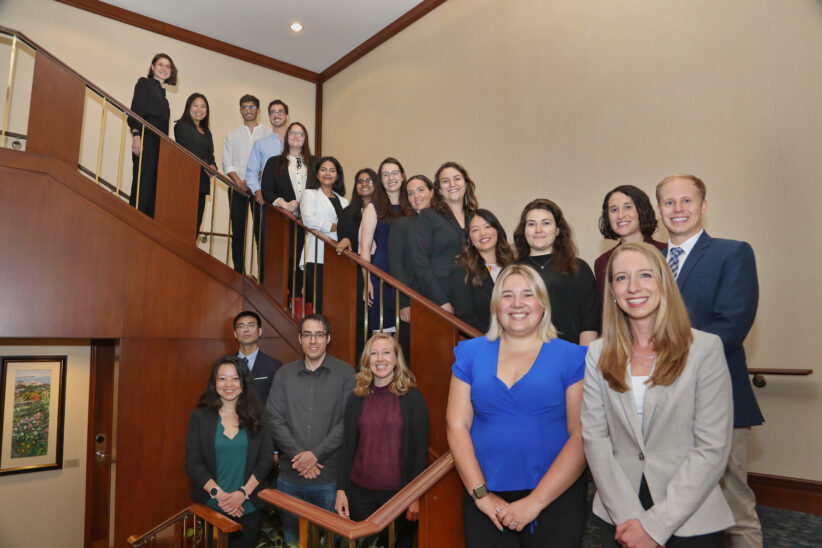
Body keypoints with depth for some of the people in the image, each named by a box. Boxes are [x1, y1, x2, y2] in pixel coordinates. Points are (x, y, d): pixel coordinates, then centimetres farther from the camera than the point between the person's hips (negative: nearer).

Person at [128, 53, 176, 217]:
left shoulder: (162, 93, 26)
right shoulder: (145, 83, 7)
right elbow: (135, 111, -5)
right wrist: (136, 135, -19)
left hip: (159, 145, 7)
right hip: (146, 141, -7)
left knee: (154, 185, 0)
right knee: (142, 184, -12)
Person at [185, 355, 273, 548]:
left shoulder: (256, 415, 1)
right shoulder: (200, 416, -1)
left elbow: (267, 458, -2)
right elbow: (192, 462, -4)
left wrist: (243, 492, -13)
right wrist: (218, 494, -14)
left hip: (248, 507, 1)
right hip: (210, 505, -1)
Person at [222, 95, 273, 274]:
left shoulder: (269, 133, 11)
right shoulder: (232, 135, 17)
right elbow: (227, 163, 8)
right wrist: (239, 181, -10)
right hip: (238, 188, 2)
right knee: (238, 231, 1)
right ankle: (239, 272, 5)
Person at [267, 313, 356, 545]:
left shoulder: (345, 373, -3)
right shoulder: (284, 374, 6)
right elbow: (274, 420, 0)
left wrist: (316, 454, -14)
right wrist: (298, 456, -10)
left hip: (331, 476, -2)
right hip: (290, 475, 3)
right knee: (292, 538, 17)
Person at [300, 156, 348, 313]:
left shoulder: (343, 200, 24)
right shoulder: (310, 194, 10)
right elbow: (309, 219, -9)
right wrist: (336, 227, -5)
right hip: (317, 258, -4)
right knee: (318, 303, -11)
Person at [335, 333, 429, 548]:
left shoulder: (412, 398, -6)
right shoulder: (356, 399, 3)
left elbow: (420, 449, -5)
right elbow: (348, 447, 7)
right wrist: (341, 490, 2)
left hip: (398, 491, -2)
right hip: (361, 492, 2)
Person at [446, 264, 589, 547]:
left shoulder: (571, 357, -1)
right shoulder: (471, 353, 5)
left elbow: (582, 435, -7)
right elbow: (457, 425, 1)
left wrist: (536, 501, -12)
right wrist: (480, 493, -6)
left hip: (556, 495, -1)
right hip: (485, 496, 1)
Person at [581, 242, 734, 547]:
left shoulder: (705, 348, -9)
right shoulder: (598, 354, -1)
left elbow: (713, 448, -11)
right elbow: (594, 437, -4)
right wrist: (627, 516, -13)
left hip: (690, 520, -2)